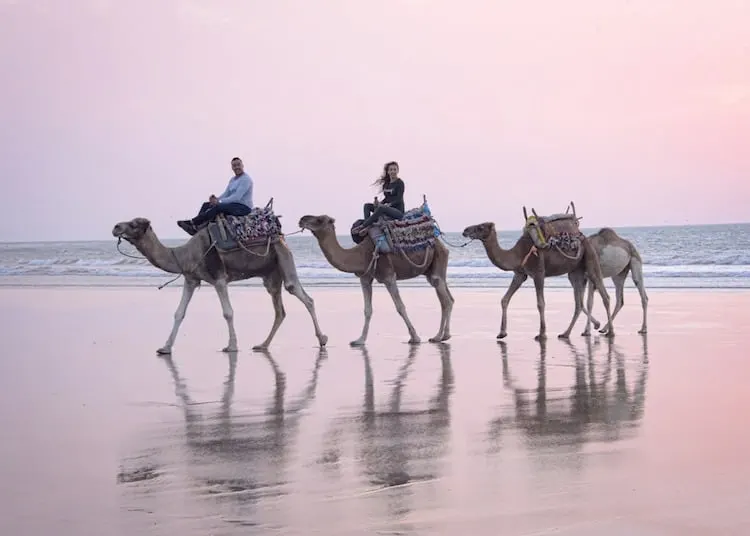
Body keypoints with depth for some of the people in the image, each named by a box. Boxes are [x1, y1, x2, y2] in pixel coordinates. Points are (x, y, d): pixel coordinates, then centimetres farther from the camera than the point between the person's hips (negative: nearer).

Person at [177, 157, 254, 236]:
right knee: (206, 205, -1)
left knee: (218, 207, -31)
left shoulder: (246, 179, -13)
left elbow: (237, 197, -23)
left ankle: (192, 223, -32)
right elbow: (226, 194, 13)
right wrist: (216, 198, -10)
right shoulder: (233, 179, 17)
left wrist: (219, 201, -26)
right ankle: (194, 229, -18)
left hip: (244, 207, -10)